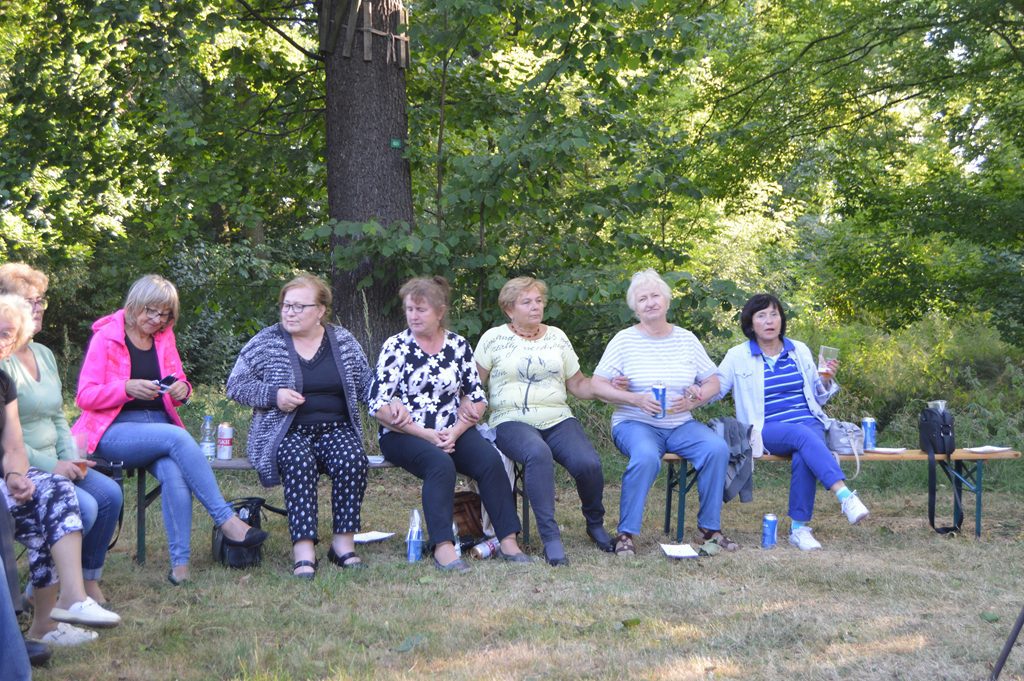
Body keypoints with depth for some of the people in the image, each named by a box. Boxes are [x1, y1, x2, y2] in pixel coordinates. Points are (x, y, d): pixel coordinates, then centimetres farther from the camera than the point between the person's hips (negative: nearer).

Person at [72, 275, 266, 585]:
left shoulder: (164, 337, 13)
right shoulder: (106, 337, -1)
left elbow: (177, 387, 19)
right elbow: (84, 396, -5)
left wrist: (182, 390, -7)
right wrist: (127, 388, -22)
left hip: (159, 427, 4)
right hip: (113, 431, -4)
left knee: (175, 474, -31)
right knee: (178, 438, -34)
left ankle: (180, 564, -32)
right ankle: (226, 521, -33)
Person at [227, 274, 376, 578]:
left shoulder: (344, 341, 12)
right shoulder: (266, 342, 6)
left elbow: (367, 385, 15)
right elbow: (235, 385, 5)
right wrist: (273, 395, -11)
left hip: (335, 429, 2)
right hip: (286, 433, -2)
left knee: (353, 460, -32)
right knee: (299, 462, -36)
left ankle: (344, 542, -23)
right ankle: (303, 550, -39)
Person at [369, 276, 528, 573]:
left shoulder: (458, 345, 8)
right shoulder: (396, 346, -1)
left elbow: (476, 398, 8)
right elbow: (379, 405, -7)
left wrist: (455, 432, -10)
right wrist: (426, 434, -14)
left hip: (452, 433, 3)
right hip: (403, 435, -3)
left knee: (489, 458, -25)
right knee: (440, 464, -34)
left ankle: (508, 540, -23)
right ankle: (443, 548, -36)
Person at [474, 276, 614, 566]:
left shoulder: (557, 337, 17)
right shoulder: (493, 339, 9)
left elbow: (578, 384, 18)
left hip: (557, 419, 3)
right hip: (512, 421, -3)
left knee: (588, 463, -26)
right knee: (538, 453, -39)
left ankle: (595, 524, 4)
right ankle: (550, 537, -34)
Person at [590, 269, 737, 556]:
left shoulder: (686, 339, 10)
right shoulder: (624, 340, 0)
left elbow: (713, 382, 12)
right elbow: (598, 385, -5)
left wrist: (695, 400, -10)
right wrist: (636, 399, -19)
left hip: (681, 425, 4)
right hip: (635, 424, -4)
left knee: (718, 448, -23)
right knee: (646, 456, -37)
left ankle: (709, 529, -9)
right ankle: (626, 533, -24)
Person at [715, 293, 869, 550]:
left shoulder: (800, 351, 16)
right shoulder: (738, 356, 8)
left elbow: (818, 398, 22)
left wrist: (826, 380, 1)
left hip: (809, 422, 3)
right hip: (768, 431, -2)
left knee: (804, 457, -32)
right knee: (802, 435, -36)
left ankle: (799, 528, -23)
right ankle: (845, 496, -48)